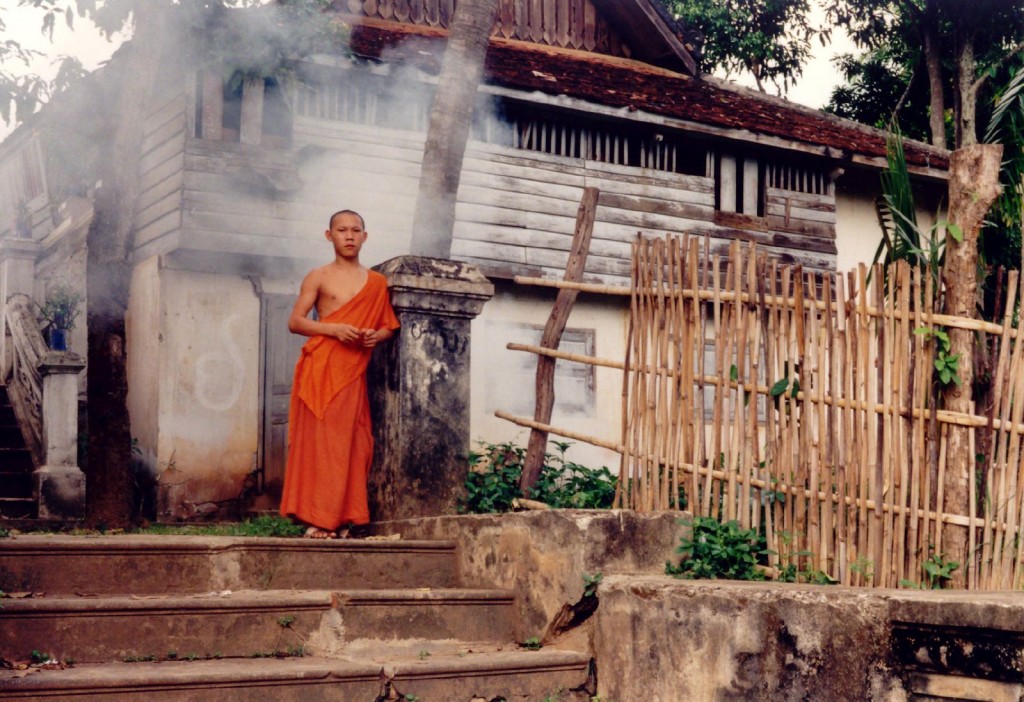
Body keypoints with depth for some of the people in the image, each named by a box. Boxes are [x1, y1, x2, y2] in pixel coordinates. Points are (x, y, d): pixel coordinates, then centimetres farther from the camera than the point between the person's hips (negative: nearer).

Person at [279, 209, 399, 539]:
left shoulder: (377, 282, 15)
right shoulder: (318, 277, 5)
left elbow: (388, 326, 19)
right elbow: (295, 321, 0)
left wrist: (377, 336, -5)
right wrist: (334, 329, -14)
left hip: (353, 373, 3)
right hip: (319, 369, -3)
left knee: (349, 444, 0)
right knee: (317, 441, -7)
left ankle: (341, 519, 4)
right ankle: (316, 519, -5)